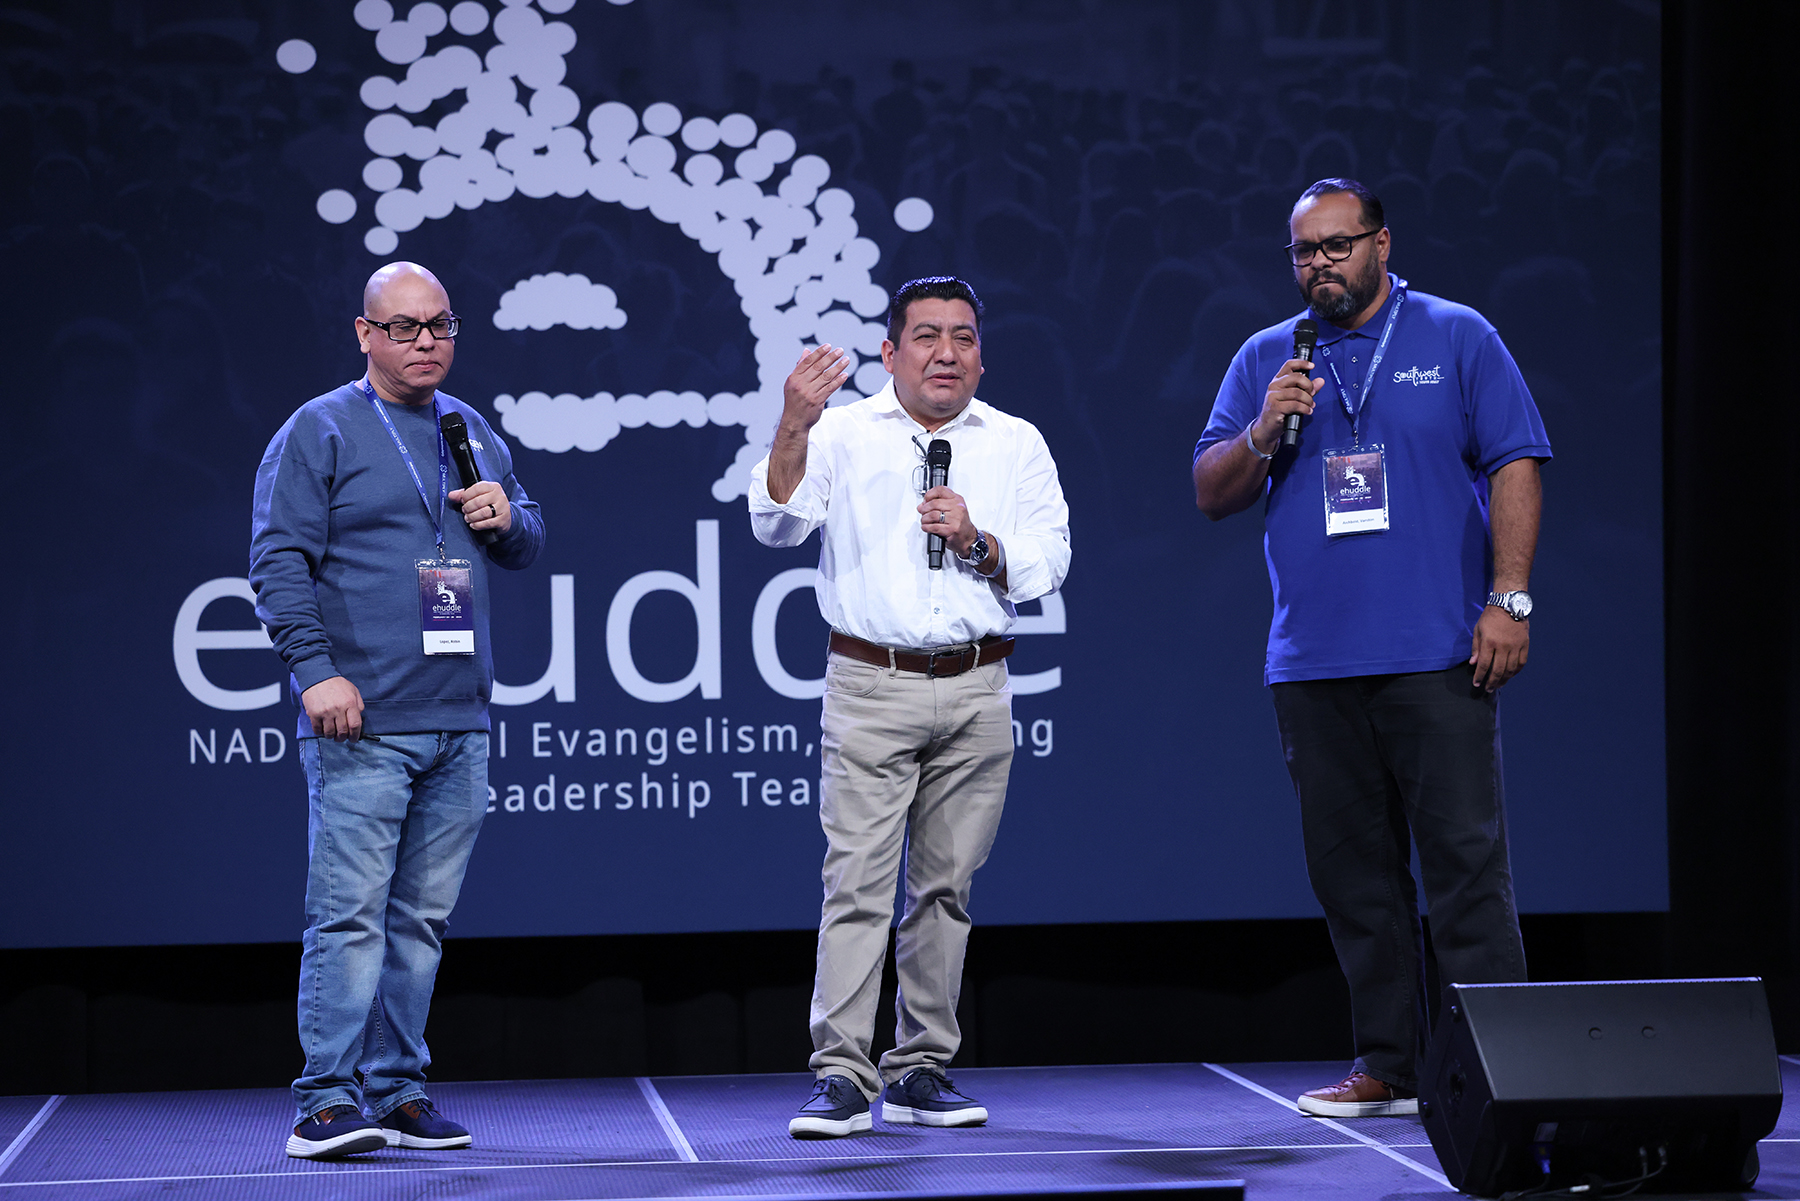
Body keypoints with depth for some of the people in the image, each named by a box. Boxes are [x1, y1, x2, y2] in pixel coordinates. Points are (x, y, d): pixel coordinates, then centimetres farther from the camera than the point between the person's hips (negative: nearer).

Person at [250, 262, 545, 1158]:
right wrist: (315, 670, -18)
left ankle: (396, 1088, 13)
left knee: (422, 917, 8)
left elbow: (528, 544, 28)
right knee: (349, 911, -10)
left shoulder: (473, 432, 18)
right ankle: (328, 1099, -9)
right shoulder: (319, 431, -1)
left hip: (460, 721, 6)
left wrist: (509, 518, 4)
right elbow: (278, 560, -8)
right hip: (361, 720, -6)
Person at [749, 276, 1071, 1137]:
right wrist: (792, 429, -24)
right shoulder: (842, 434, 4)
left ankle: (921, 1072, 14)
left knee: (946, 885, 7)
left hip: (976, 691, 3)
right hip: (870, 686, -3)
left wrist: (978, 542, -10)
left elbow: (1050, 562, 8)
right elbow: (776, 525, -9)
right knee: (857, 880, -9)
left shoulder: (1017, 445, 12)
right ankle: (842, 1076, -10)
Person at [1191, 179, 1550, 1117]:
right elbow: (1211, 494, 12)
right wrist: (1263, 433, -8)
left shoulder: (1456, 338, 5)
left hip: (1436, 653, -4)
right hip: (1312, 660, 4)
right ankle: (1390, 1066, 11)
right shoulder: (1264, 361, 15)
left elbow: (1514, 466, 1)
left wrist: (1508, 598, -8)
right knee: (1352, 869, 5)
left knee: (1465, 857, -8)